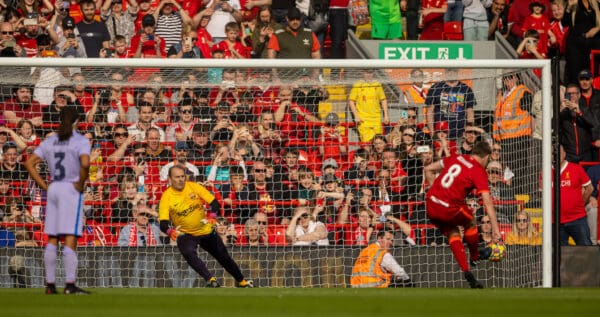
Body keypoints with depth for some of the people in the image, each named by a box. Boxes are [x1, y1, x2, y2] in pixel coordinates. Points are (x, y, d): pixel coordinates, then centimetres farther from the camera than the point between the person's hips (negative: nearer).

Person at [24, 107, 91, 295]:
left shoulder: (50, 141, 10)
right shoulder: (81, 141, -6)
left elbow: (29, 163, 6)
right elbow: (85, 164, -24)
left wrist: (44, 186, 6)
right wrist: (80, 184, -10)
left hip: (53, 189, 5)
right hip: (71, 190, -5)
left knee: (52, 239, 8)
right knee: (70, 239, -7)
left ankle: (50, 284, 8)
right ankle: (70, 284, -13)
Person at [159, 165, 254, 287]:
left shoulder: (193, 187, -11)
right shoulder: (167, 197, -16)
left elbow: (215, 203, -12)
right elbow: (163, 224, -24)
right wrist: (170, 231, -47)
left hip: (206, 230, 2)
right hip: (185, 234, -2)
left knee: (224, 257, 13)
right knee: (189, 253, -34)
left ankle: (241, 281, 35)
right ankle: (210, 279, -35)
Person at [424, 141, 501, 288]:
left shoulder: (456, 158, 12)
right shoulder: (479, 172, -5)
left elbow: (428, 169, 17)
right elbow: (487, 201, -12)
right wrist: (495, 228, -13)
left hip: (431, 205, 5)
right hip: (449, 208, -5)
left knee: (453, 233, 22)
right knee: (470, 222, 24)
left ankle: (466, 271, 16)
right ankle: (475, 257, 42)